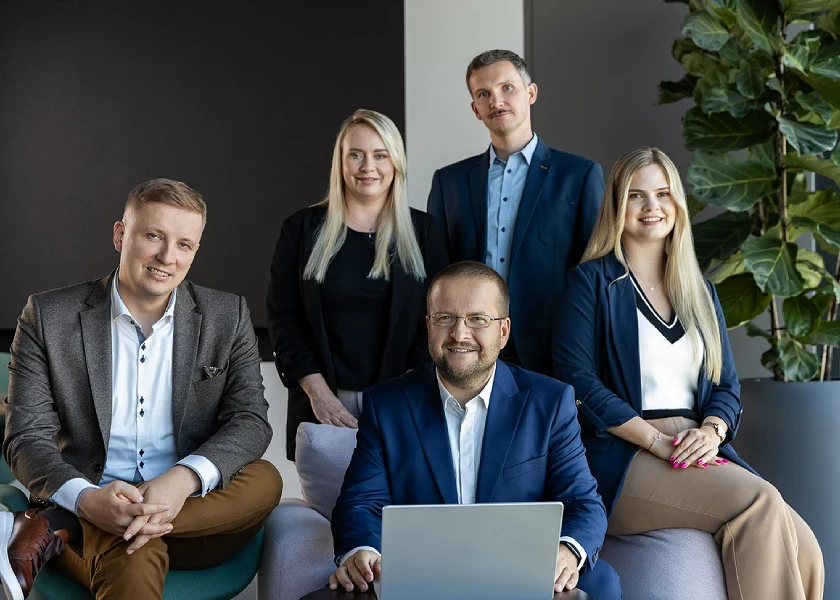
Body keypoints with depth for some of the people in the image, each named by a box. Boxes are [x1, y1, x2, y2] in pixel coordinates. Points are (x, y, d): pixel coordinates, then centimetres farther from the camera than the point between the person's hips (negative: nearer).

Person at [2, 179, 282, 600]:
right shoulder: (49, 317, 1)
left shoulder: (227, 317, 7)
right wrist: (86, 499, -26)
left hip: (193, 510, 6)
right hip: (95, 508, -6)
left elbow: (250, 420, -3)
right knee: (135, 556, -41)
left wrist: (183, 479, -25)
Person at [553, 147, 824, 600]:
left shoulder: (700, 292, 21)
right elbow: (576, 378, -6)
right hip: (621, 458, -5)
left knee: (801, 548, -22)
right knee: (762, 504, -29)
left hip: (699, 455, 5)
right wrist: (657, 440, -14)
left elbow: (725, 383, 17)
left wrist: (711, 430, -7)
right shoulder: (590, 281, 4)